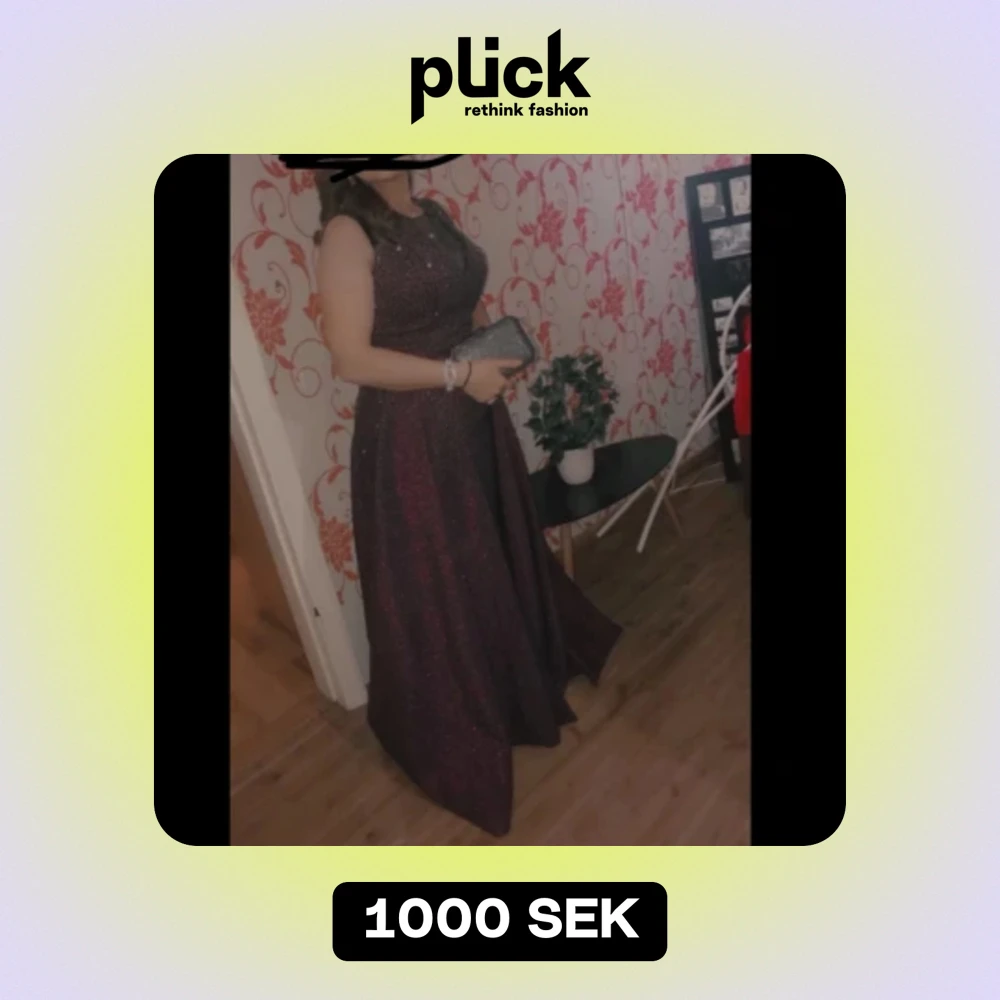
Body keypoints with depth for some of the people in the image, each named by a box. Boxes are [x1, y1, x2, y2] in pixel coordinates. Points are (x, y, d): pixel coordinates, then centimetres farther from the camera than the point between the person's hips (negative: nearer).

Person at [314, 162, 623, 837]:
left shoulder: (434, 216, 9)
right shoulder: (348, 232, -13)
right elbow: (351, 358, -20)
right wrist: (458, 374, -19)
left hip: (473, 418, 8)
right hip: (408, 437, -8)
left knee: (498, 557, 22)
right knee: (434, 586, 8)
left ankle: (520, 682, 49)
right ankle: (452, 735, 33)